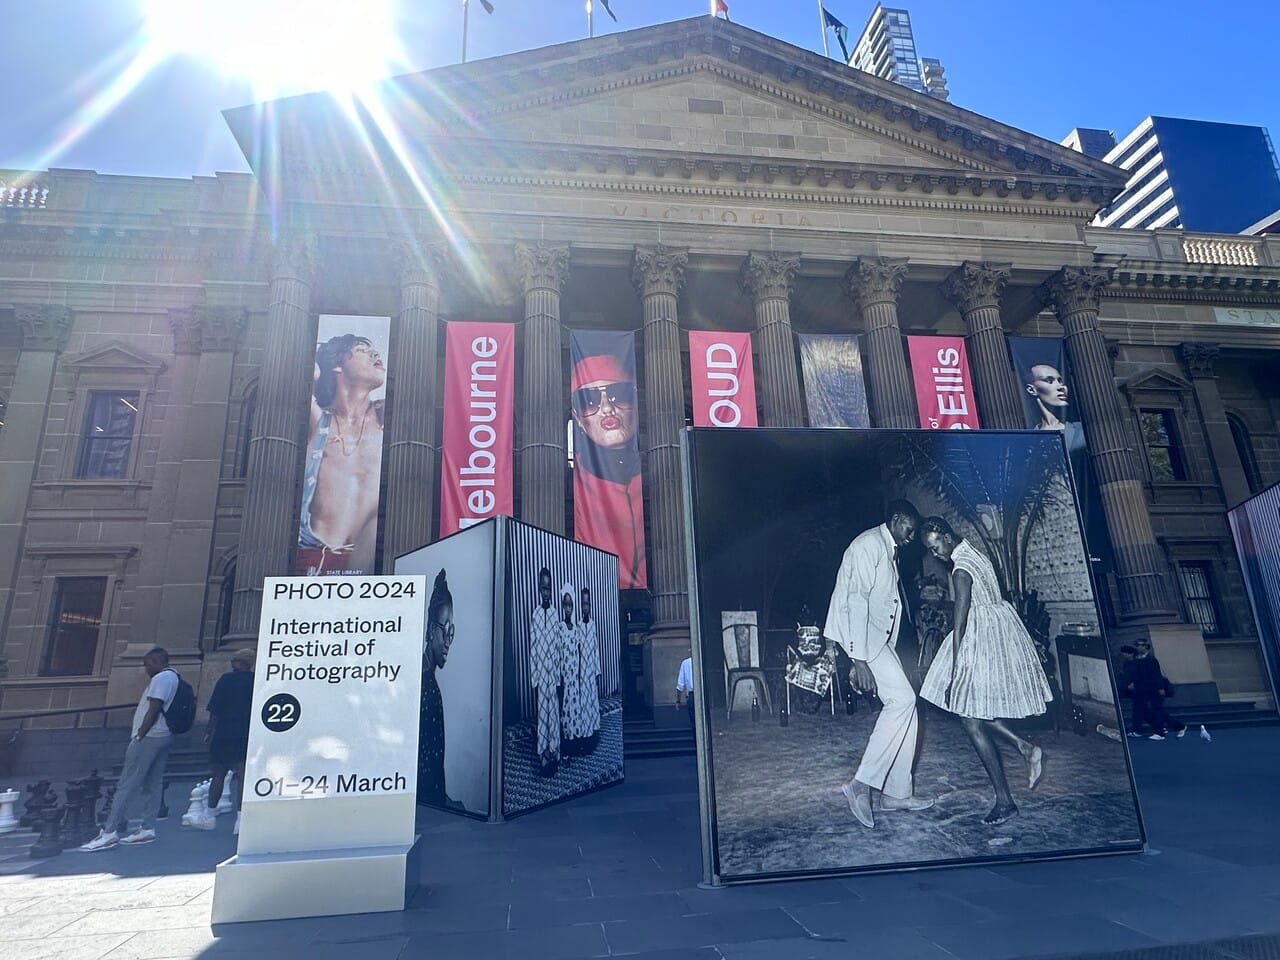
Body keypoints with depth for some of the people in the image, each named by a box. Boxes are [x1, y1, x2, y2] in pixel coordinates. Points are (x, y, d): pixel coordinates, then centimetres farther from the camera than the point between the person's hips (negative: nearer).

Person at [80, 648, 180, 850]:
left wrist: (139, 736, -15)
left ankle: (110, 833, -2)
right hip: (164, 736, 10)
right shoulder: (173, 677, 17)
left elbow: (154, 710, -19)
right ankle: (148, 829, 11)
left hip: (150, 737, -10)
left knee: (127, 785, -5)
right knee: (153, 784, 9)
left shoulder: (161, 678, -13)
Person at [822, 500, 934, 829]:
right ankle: (861, 783, -12)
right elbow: (857, 601, -22)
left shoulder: (888, 550, 19)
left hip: (879, 639, 10)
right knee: (902, 699, -17)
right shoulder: (869, 545, -14)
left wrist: (885, 652, 19)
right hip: (860, 638, -10)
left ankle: (897, 792, 16)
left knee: (904, 705, 7)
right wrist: (859, 659, -27)